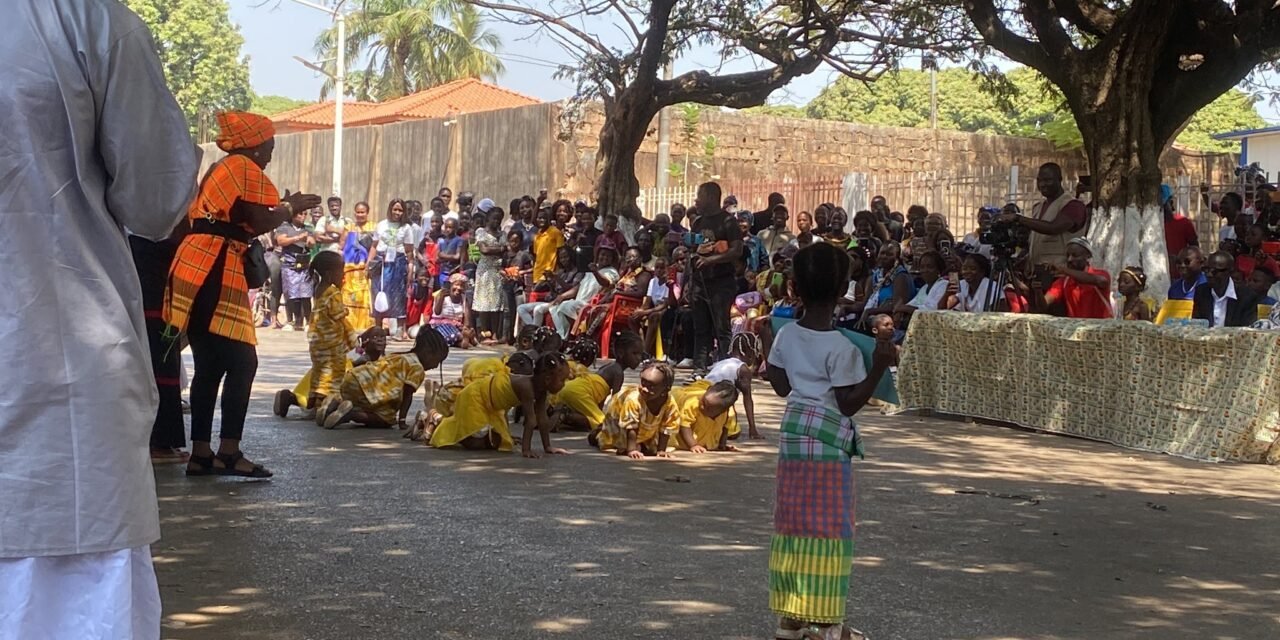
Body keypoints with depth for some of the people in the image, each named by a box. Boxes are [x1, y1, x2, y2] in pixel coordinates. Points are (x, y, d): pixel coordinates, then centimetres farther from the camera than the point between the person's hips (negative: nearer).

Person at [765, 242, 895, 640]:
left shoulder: (786, 336, 2)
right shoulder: (842, 348, -16)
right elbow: (850, 403, -15)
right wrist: (879, 368, -19)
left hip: (793, 433, 6)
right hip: (828, 440, -6)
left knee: (793, 521, 11)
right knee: (827, 528, 0)